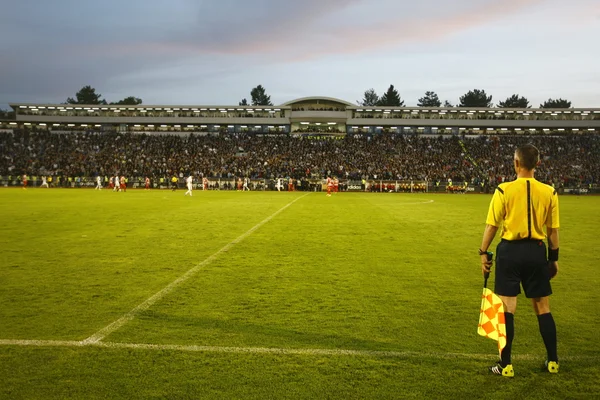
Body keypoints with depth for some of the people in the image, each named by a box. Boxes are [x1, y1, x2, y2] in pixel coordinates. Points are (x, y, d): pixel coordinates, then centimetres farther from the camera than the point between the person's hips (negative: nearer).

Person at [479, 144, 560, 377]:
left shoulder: (504, 190, -9)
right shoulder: (549, 192, 0)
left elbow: (491, 226, -7)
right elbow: (553, 230, 5)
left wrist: (483, 252, 3)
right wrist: (554, 257, 15)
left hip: (510, 250, -3)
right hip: (537, 252, 3)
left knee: (507, 308, 3)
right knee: (543, 307, 15)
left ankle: (506, 365, 9)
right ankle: (552, 361, 26)